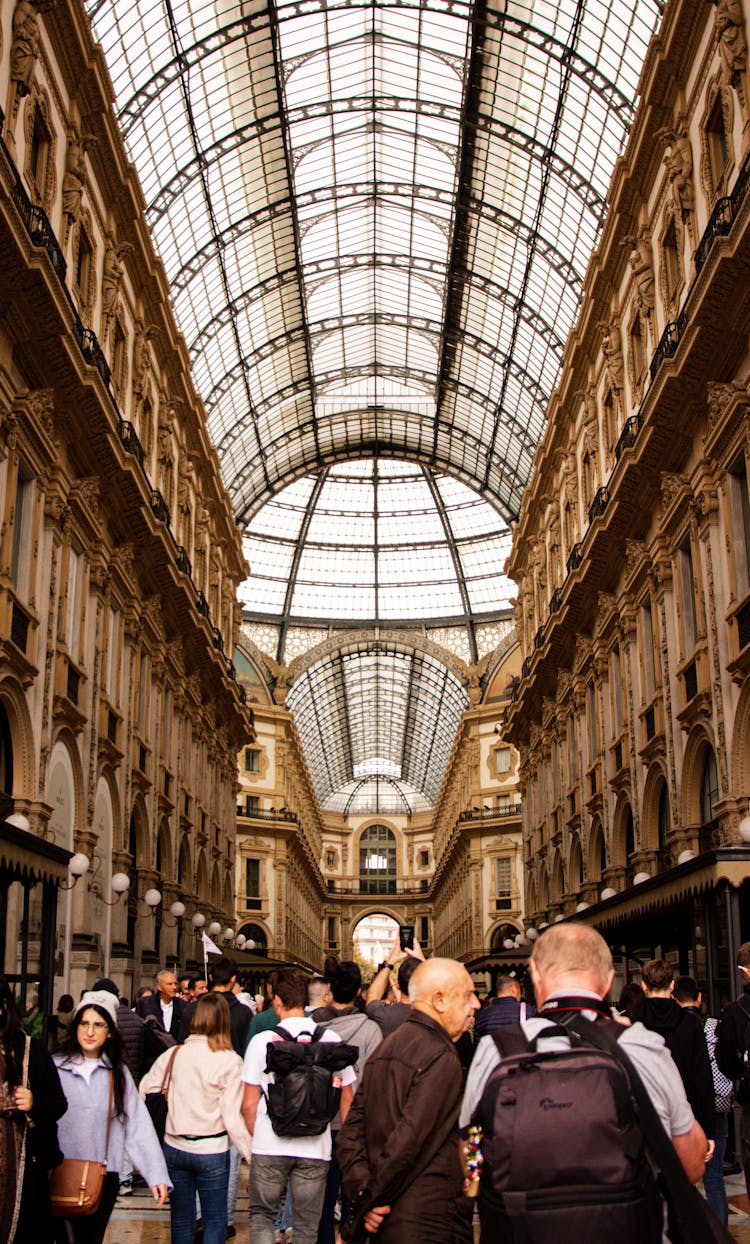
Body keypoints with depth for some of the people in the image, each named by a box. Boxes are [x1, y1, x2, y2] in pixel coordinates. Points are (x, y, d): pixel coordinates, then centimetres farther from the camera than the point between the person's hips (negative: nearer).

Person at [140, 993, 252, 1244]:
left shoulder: (173, 1054, -1)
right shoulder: (230, 1061, -12)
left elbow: (143, 1093, 2)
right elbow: (232, 1119, -13)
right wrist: (253, 1156, -6)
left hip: (174, 1148, 4)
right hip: (212, 1151, -3)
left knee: (181, 1222, 16)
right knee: (215, 1222, 10)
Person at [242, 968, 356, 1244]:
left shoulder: (262, 1041, -6)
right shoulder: (331, 1040, -1)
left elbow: (249, 1105, -2)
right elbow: (347, 1100, 7)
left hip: (269, 1147, -1)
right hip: (316, 1148, 1)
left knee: (261, 1215, 16)